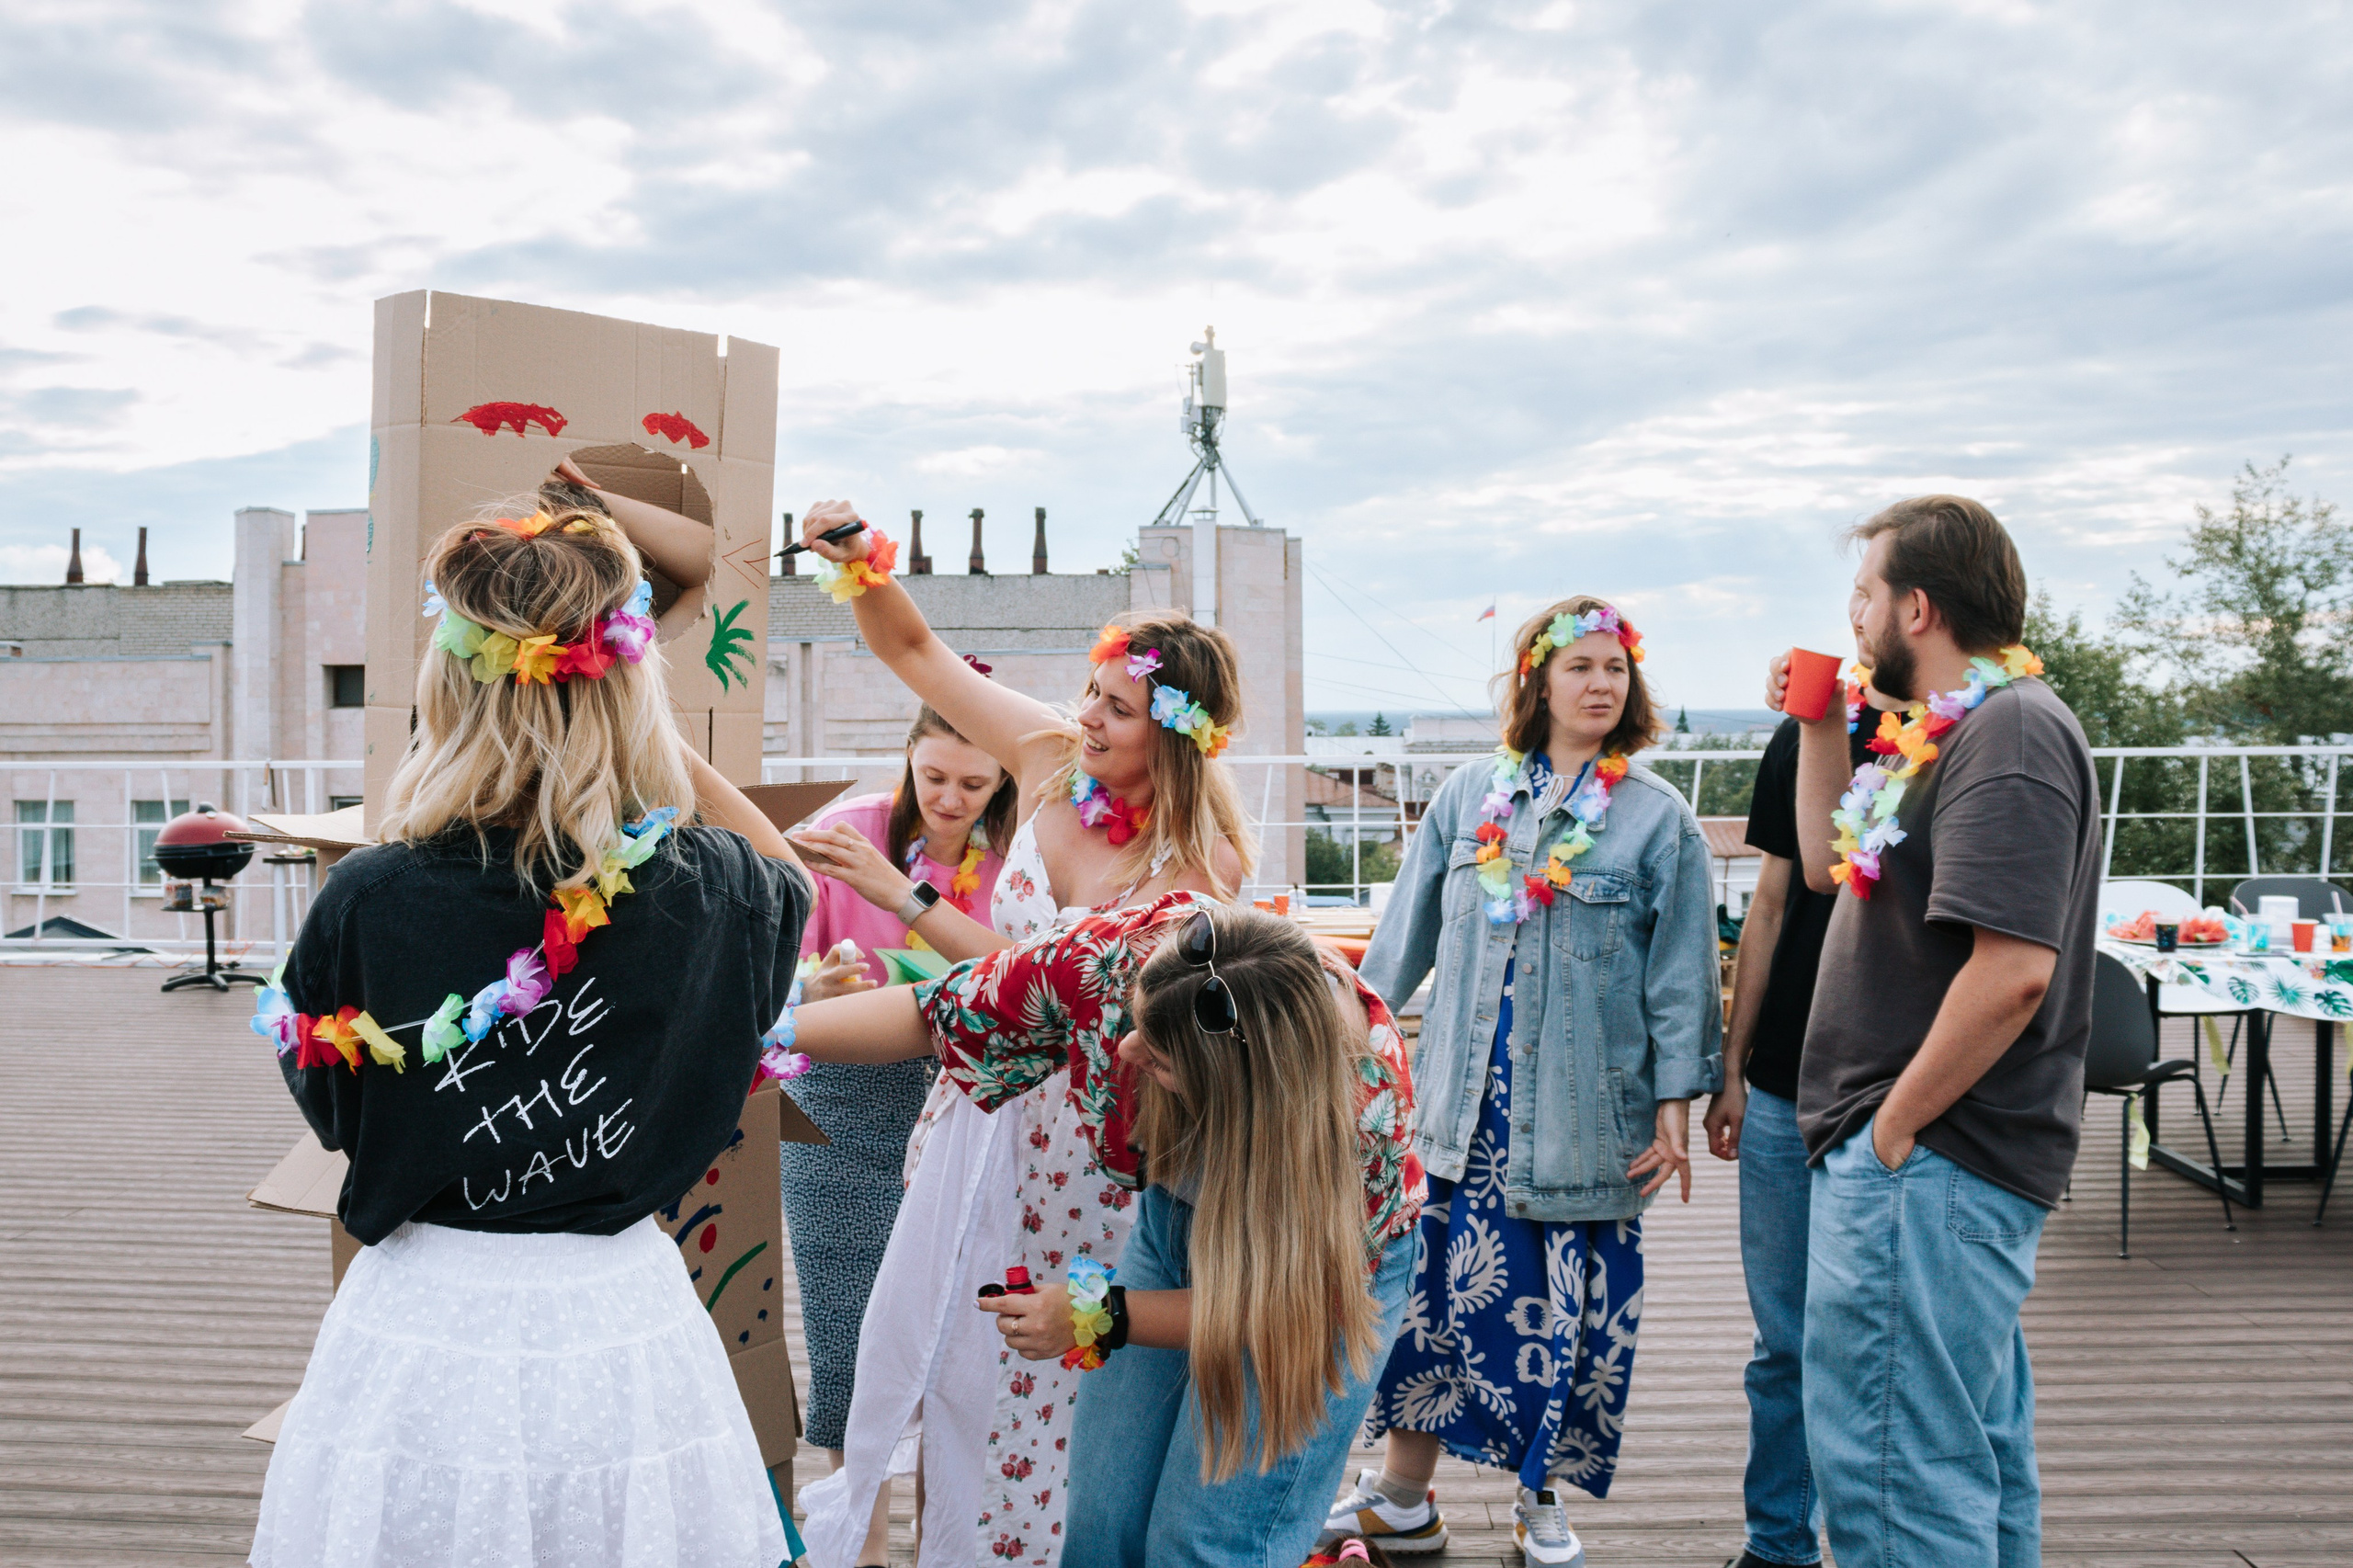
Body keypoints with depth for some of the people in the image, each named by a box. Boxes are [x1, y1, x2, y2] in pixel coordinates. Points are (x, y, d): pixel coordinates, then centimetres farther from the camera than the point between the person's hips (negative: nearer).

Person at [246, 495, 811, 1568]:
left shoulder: (367, 900, -15)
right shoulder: (702, 889, -13)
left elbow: (327, 1108, 2)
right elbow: (787, 876, 12)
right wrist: (660, 738, 5)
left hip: (424, 1315, 0)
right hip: (620, 1314, 1)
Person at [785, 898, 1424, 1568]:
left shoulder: (1361, 1109, -38)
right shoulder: (1114, 957, -31)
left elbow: (1296, 1298, -22)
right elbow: (941, 1011, -15)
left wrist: (1102, 1320, -24)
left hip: (1322, 1263, -4)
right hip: (1176, 1214, 4)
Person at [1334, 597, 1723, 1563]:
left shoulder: (1660, 819, 0)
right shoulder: (1469, 797, 7)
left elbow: (1679, 975, 0)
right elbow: (1407, 932, 12)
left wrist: (1673, 1112, -4)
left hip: (1585, 1112, -1)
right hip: (1465, 1102, 2)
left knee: (1569, 1305, 5)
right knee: (1438, 1286, 5)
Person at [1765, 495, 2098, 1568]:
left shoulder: (2007, 733, -17)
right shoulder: (1955, 730, 15)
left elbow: (2012, 970, -27)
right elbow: (1830, 869, 21)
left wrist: (1895, 1126, -19)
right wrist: (1819, 727, 15)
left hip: (1931, 1163, -11)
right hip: (1951, 1159, 11)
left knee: (1891, 1464, -6)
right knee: (1975, 1448, 21)